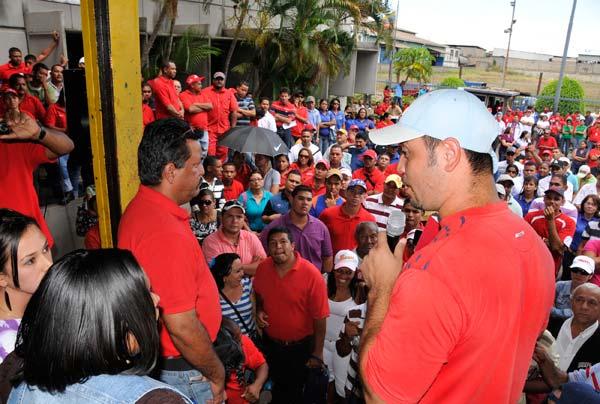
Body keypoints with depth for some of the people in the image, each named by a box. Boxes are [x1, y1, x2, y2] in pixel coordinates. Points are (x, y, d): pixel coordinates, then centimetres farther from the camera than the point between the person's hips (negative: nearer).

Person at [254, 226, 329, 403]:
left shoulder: (311, 274, -25)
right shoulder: (262, 268, -11)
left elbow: (320, 317, -19)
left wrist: (317, 353, -15)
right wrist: (259, 311, -8)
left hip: (300, 346, -4)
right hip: (270, 343, 4)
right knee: (277, 386, 28)